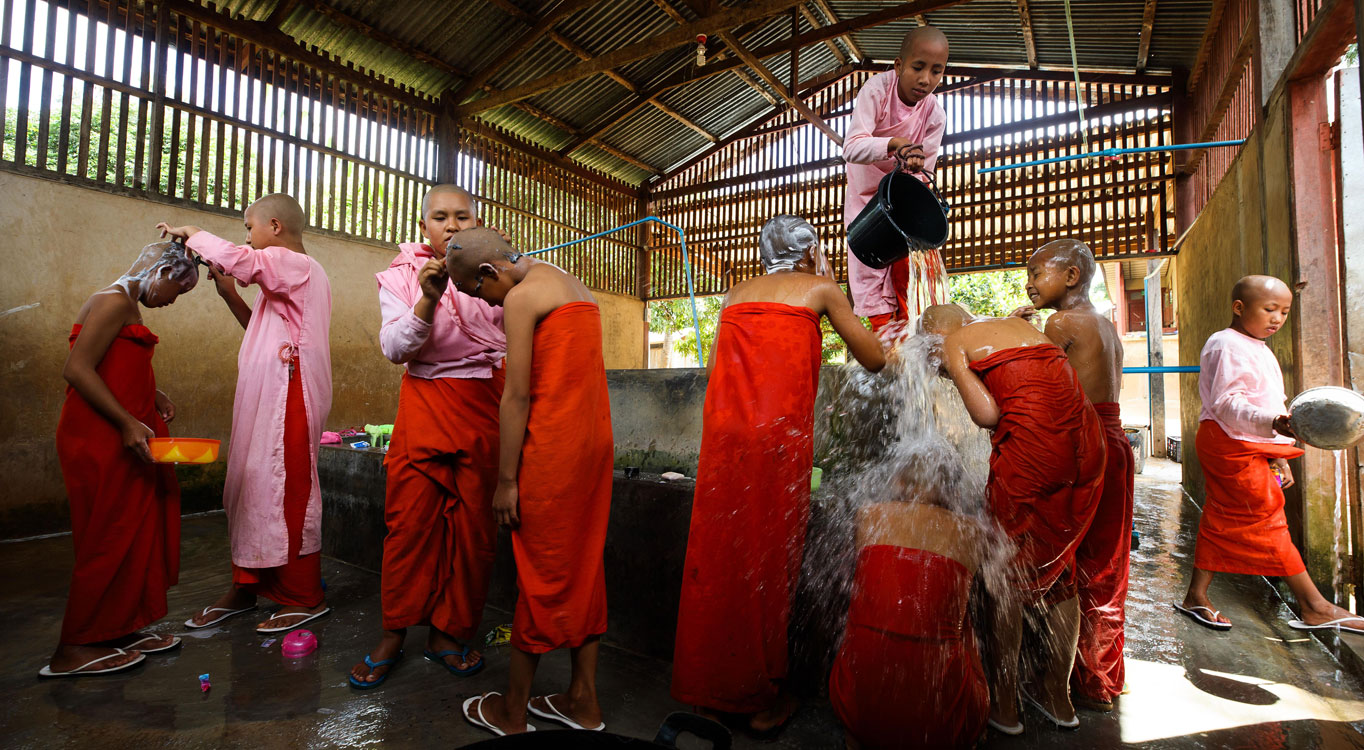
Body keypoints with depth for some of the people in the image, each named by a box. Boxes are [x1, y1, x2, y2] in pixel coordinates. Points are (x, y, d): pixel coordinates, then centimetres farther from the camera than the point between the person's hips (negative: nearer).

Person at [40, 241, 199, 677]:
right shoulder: (114, 302, -12)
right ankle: (73, 650, 9)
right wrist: (127, 422, -24)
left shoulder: (129, 308, 18)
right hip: (100, 441, -10)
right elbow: (77, 369, -21)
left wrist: (153, 398, 9)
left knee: (138, 534, 12)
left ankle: (122, 630, 22)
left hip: (123, 439, 10)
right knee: (109, 539, -2)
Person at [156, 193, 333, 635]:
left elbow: (235, 258, -27)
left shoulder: (295, 265, -9)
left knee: (284, 491, -5)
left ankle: (304, 598, 5)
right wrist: (229, 294, 17)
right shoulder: (287, 273, 24)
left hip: (287, 399, -10)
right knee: (251, 488, 13)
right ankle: (245, 587, 25)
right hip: (265, 399, 10)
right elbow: (263, 329, 29)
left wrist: (190, 233, -8)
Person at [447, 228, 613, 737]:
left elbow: (517, 396, -13)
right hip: (594, 443, 8)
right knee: (582, 566, 15)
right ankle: (584, 701, 27)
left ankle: (512, 712, 23)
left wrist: (506, 480, -9)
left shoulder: (520, 298, -9)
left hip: (551, 450, -8)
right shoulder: (574, 288, 18)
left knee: (540, 575, 4)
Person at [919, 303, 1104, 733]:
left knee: (1007, 568, 11)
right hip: (1087, 442, 7)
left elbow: (986, 413, -7)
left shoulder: (950, 343, 4)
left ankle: (1003, 703, 23)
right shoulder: (1019, 322, 24)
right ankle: (1058, 696, 34)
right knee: (1057, 565, 20)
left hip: (1030, 445, -7)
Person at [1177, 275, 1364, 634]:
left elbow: (1266, 403, 23)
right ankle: (1315, 607, 5)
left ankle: (1196, 597, 15)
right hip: (1231, 445, -10)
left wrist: (1278, 457, 21)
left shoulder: (1258, 350, 20)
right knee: (1266, 520, -3)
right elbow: (1226, 403, -21)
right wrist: (1273, 423, -35)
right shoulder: (1226, 345, -12)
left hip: (1250, 448, 10)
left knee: (1221, 523, 10)